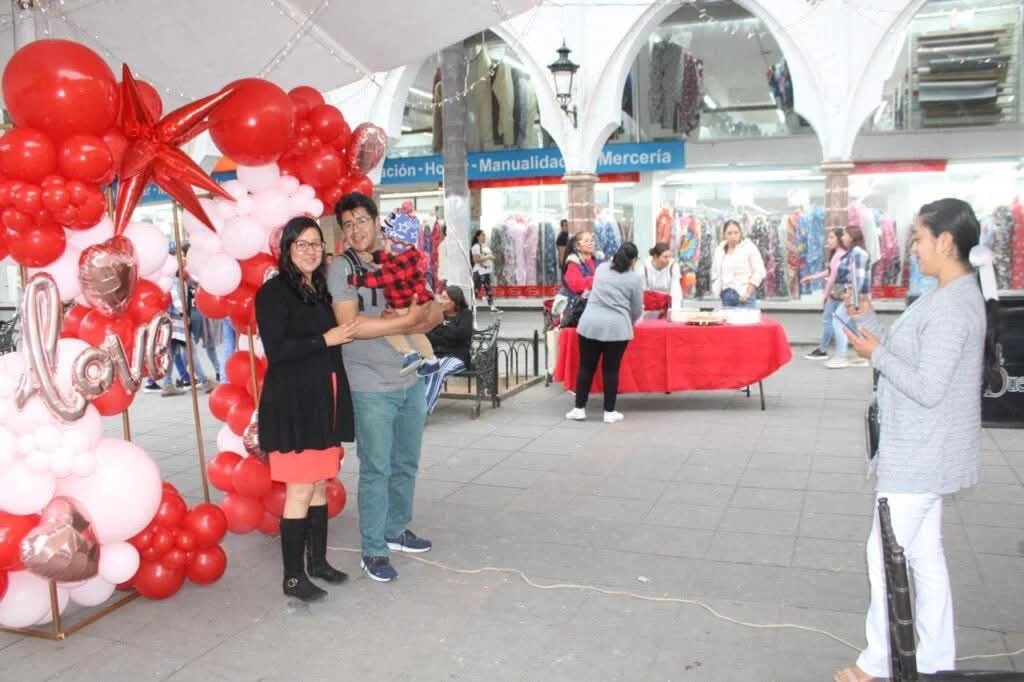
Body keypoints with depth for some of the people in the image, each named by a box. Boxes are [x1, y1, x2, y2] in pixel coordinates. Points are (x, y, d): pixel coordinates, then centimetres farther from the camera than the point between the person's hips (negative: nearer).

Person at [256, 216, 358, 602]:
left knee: (321, 485, 13)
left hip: (323, 401, 7)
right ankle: (293, 577, 8)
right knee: (300, 490, -3)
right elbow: (276, 350, -17)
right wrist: (325, 339, -17)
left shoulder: (320, 290, 14)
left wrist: (346, 334, 6)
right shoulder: (274, 292, -8)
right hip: (292, 404, -7)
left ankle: (318, 560, 26)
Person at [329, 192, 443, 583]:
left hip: (412, 381, 6)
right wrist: (406, 321, -15)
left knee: (406, 465, 17)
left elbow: (434, 314, 4)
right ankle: (373, 551, 12)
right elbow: (350, 325, -19)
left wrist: (398, 328, -15)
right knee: (376, 470, 0)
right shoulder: (342, 269, -6)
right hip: (371, 387, -6)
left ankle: (396, 530, 34)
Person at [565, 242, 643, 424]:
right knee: (611, 369, 5)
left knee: (586, 366, 9)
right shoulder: (635, 279, 3)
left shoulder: (601, 268, 14)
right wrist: (628, 323, 29)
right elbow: (637, 310, 9)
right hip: (617, 327, -3)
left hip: (590, 323, 3)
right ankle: (609, 412, 11)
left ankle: (579, 409, 13)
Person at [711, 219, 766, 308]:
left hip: (744, 296, -4)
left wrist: (748, 293, -10)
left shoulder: (749, 247, -3)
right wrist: (717, 290, 7)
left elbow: (759, 273, -5)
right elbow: (715, 274, 20)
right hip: (726, 296, 4)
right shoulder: (719, 250, 10)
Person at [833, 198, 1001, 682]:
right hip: (923, 453, 10)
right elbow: (911, 358, 14)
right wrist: (869, 322, 6)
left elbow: (927, 387, -25)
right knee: (924, 556, 17)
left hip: (921, 457, -10)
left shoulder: (953, 306, -23)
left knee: (885, 554, 1)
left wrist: (877, 354, -15)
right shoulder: (949, 297, 10)